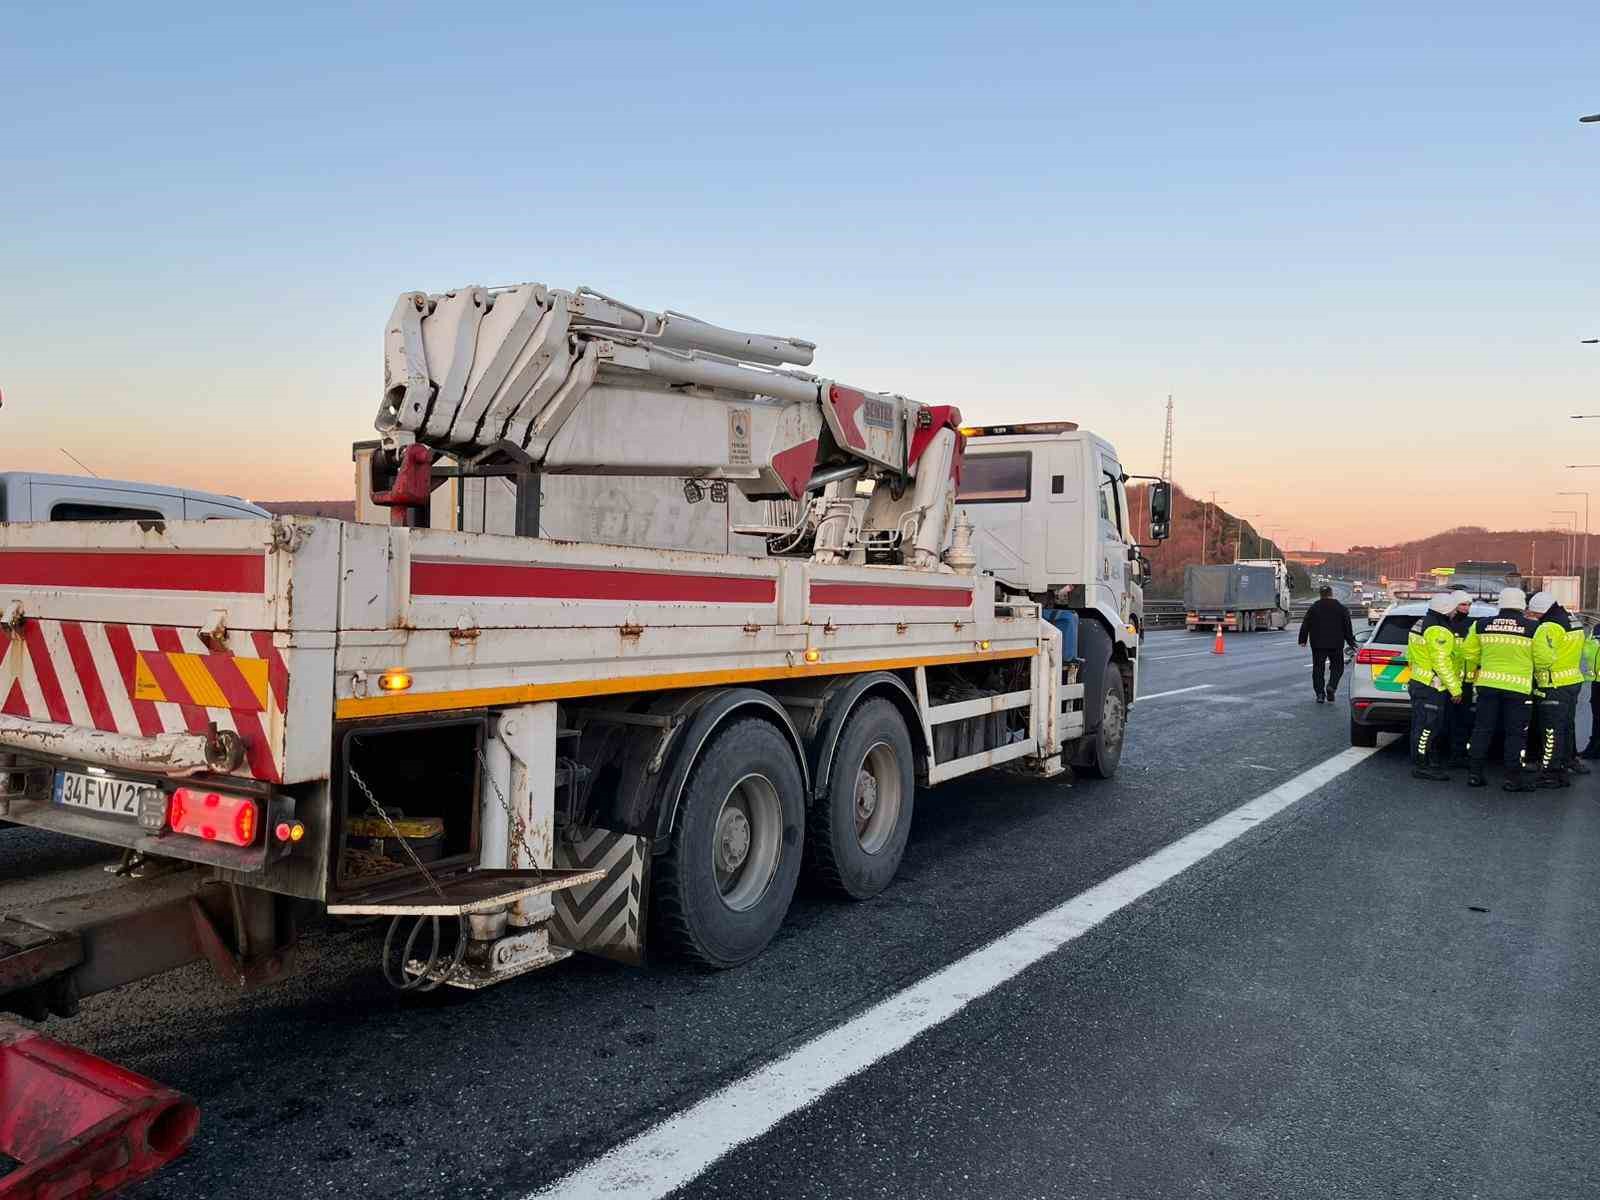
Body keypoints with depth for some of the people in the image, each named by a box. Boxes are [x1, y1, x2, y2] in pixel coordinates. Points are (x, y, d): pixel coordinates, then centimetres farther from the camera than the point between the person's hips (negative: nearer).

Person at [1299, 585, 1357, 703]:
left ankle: (1320, 693, 0)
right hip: (1336, 645, 0)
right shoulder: (1341, 609, 2)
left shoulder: (1313, 608, 2)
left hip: (1318, 644, 0)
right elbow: (1347, 628, 4)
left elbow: (1305, 625, 1)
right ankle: (1331, 686, -11)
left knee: (1318, 668, 6)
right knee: (1337, 667, 12)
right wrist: (1351, 642, 11)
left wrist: (1303, 640, 7)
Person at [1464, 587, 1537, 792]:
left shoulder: (1481, 625, 2)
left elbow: (1470, 653, 11)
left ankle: (1474, 773, 12)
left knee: (1482, 729, 10)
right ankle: (1513, 778, 7)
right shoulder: (1532, 628, -5)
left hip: (1488, 683, 3)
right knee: (1516, 733, 5)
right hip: (1518, 685, -3)